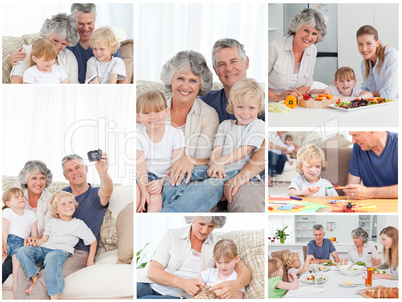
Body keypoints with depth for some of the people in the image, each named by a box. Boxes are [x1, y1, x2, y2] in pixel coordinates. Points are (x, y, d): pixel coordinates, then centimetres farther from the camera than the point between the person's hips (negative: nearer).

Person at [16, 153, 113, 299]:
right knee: (23, 270, -22)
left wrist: (103, 173, -50)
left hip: (80, 253, -5)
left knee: (42, 283, -30)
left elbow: (106, 192, -26)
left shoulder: (95, 195, 0)